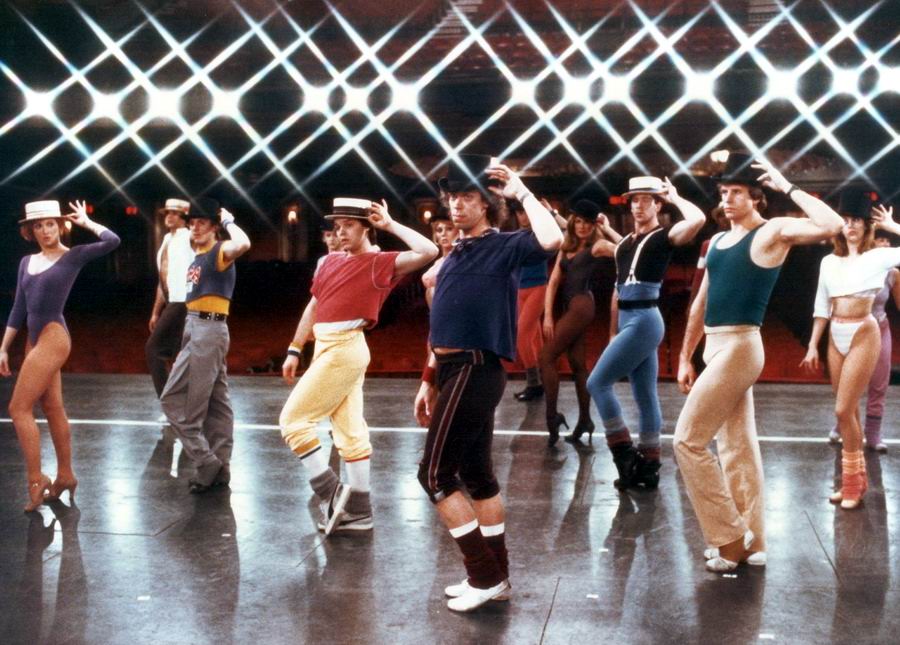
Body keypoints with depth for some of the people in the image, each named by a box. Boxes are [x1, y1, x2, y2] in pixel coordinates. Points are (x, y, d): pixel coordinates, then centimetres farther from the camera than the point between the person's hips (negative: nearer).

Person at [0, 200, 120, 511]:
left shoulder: (73, 256, -5)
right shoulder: (27, 262, 12)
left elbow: (112, 241, -20)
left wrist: (85, 222, -5)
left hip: (53, 338, -7)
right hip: (35, 339, 7)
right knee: (53, 408, 13)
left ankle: (36, 480, -4)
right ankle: (65, 475, 22)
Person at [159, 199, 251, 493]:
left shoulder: (220, 251, -12)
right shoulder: (197, 255, 15)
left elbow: (243, 244, -35)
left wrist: (228, 221, -19)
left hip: (208, 331, -10)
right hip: (196, 329, 10)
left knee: (172, 399, -7)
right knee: (216, 404, 12)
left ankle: (206, 462, -3)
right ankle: (220, 469, 18)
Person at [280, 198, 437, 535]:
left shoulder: (379, 263, -6)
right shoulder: (331, 261, 15)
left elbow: (428, 252, -18)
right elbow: (314, 306, 21)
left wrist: (390, 225, -10)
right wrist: (294, 349, 18)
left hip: (344, 349, -8)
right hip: (328, 349, 8)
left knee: (293, 419, -7)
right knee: (351, 432, 10)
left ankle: (331, 493, -2)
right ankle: (358, 510, 15)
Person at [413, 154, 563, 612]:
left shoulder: (503, 247, -8)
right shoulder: (455, 255, 17)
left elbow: (551, 240, -30)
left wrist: (522, 192, -20)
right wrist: (429, 380, 20)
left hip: (474, 371, -9)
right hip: (456, 372, 9)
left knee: (435, 473, -7)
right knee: (476, 473, 13)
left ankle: (484, 575, 0)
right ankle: (495, 575, 21)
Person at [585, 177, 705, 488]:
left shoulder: (664, 236, -6)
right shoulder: (624, 243, 17)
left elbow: (698, 219, -26)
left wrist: (675, 197, -9)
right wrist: (613, 333, 19)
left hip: (644, 321, -8)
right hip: (629, 322, 8)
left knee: (598, 382, -10)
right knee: (645, 396, 10)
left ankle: (624, 451, -4)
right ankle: (648, 465, 14)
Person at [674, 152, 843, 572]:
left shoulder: (773, 232, -8)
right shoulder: (718, 242, 15)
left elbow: (832, 226, -25)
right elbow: (701, 303, 20)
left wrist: (787, 187, -18)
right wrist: (685, 357, 20)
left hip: (739, 348, -8)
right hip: (718, 348, 8)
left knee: (688, 440, -8)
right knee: (738, 447, 11)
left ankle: (731, 539, 0)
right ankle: (750, 542, 18)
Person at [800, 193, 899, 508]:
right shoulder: (828, 262, 8)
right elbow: (822, 307, 11)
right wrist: (813, 346, 7)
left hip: (863, 335, -5)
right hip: (836, 338, 5)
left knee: (843, 410, -10)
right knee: (848, 410, 10)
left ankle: (853, 480, 3)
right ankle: (855, 479, 18)